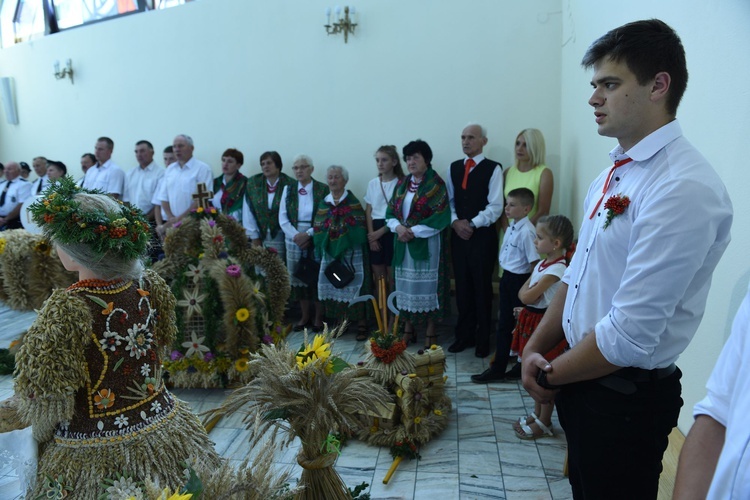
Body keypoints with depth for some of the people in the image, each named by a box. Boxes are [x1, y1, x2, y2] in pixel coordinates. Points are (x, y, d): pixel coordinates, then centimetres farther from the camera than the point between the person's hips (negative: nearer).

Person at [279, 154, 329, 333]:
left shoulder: (323, 189, -3)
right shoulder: (288, 189, 6)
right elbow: (283, 217, 3)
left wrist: (308, 234, -15)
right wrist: (295, 235, -11)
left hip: (316, 241, -3)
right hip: (294, 240, 3)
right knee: (298, 278, 7)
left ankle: (318, 318, 14)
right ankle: (305, 317, 20)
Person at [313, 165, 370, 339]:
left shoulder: (353, 202, -2)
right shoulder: (323, 204, 10)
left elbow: (359, 230, -10)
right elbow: (317, 230, 8)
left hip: (351, 254, -4)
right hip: (330, 253, 5)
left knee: (353, 287, -5)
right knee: (334, 287, 7)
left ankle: (361, 325, 3)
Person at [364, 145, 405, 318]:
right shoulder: (372, 184, 8)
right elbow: (368, 212, 9)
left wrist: (380, 232, -11)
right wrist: (371, 235, -3)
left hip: (391, 231, -4)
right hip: (374, 234, 4)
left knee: (393, 278, -3)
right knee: (378, 278, 7)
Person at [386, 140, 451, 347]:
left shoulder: (436, 184, -6)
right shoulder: (402, 184, 12)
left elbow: (441, 217, -14)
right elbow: (390, 212, 10)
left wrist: (414, 231, -17)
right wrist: (398, 226, -11)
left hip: (427, 243, -5)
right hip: (403, 243, 6)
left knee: (428, 285, 1)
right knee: (406, 284, 9)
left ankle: (430, 331, 12)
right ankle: (408, 328, 20)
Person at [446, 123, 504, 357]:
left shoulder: (493, 169, -5)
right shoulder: (453, 167, 11)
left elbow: (495, 206, -9)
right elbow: (449, 201, 12)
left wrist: (472, 224, -13)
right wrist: (455, 222, -5)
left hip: (483, 235, -4)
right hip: (458, 234, 5)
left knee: (482, 288, 4)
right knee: (462, 287, 10)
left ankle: (483, 340, 17)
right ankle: (464, 336, 23)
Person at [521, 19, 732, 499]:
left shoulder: (683, 188, -24)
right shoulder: (611, 176, 4)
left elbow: (630, 335, -26)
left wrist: (550, 376, -12)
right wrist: (535, 349, 0)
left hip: (626, 397, -7)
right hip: (581, 380, 8)